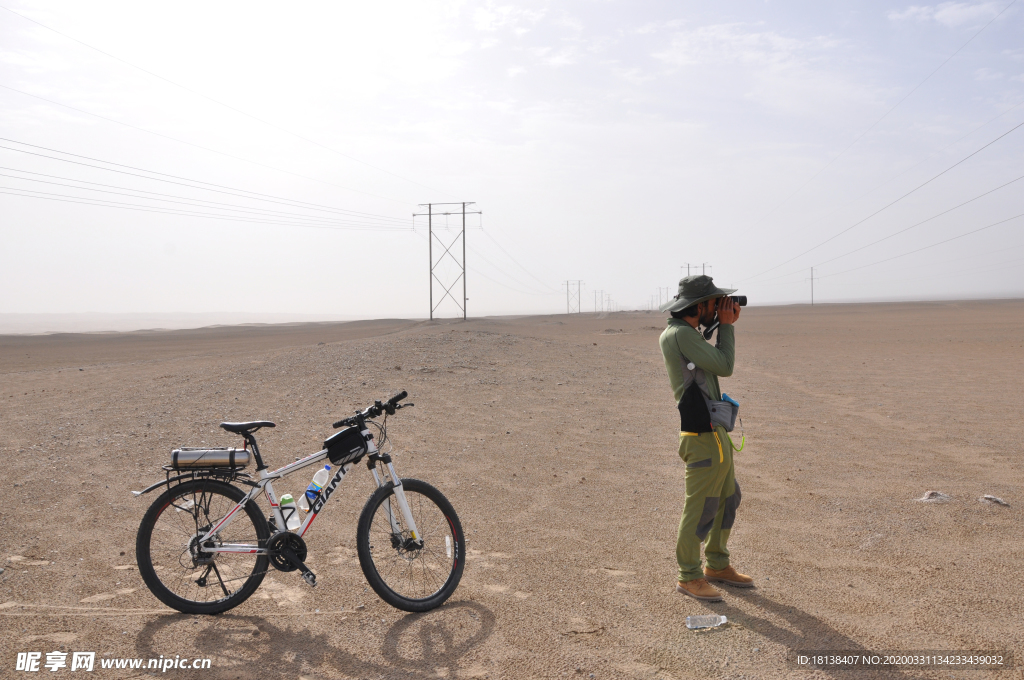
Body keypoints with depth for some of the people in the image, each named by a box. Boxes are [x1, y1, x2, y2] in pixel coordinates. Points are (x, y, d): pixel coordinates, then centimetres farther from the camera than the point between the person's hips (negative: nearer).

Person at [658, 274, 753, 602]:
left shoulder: (685, 333, 14)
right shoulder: (680, 334, -17)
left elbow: (719, 363, 22)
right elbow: (725, 366, -15)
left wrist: (726, 325, 12)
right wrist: (726, 325, -4)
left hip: (715, 432, 11)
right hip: (702, 436, -11)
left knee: (728, 498, 19)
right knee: (700, 507, -2)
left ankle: (717, 565, 32)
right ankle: (689, 577, 10)